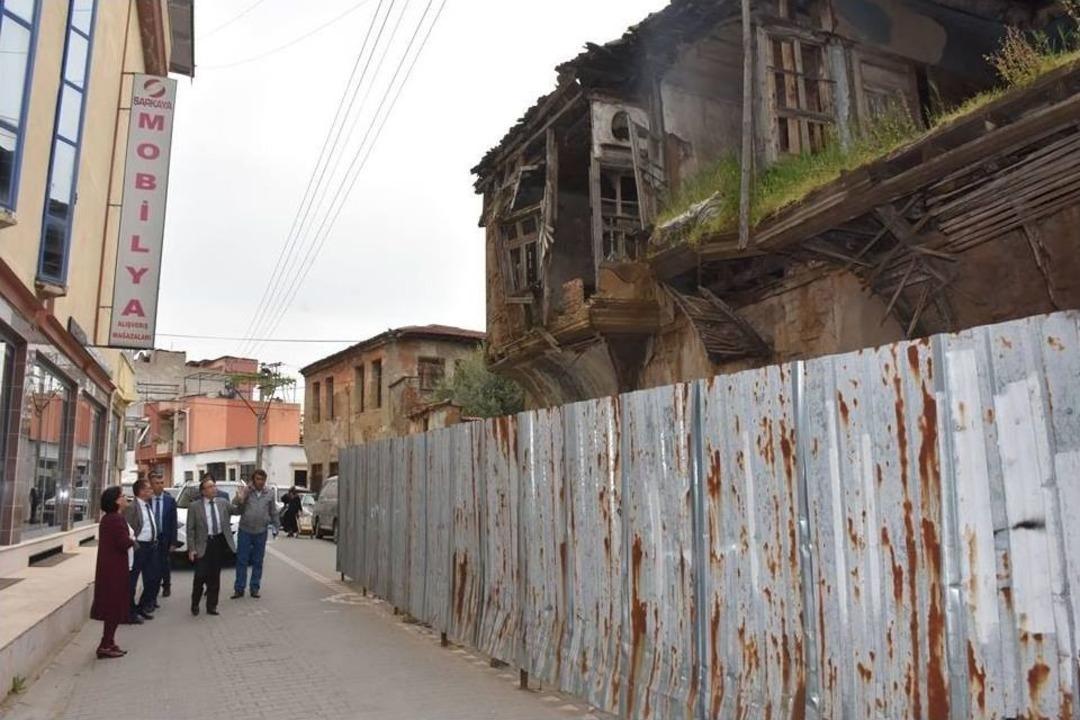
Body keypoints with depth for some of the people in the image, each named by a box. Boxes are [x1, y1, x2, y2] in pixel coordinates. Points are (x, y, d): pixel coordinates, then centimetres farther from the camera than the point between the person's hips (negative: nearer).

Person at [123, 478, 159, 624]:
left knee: (152, 579, 16)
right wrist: (134, 546, -18)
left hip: (151, 546, 9)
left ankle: (143, 607, 33)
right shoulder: (132, 507, -15)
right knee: (132, 581, 4)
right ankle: (130, 612, 14)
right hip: (139, 547, -9)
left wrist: (155, 541, 14)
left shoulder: (148, 506, 12)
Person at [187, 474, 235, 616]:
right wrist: (191, 549, -7)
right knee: (200, 576, -3)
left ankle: (211, 606, 20)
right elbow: (190, 529, -3)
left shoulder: (223, 502, 5)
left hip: (220, 542, 3)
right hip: (204, 544, -3)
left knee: (214, 577, 9)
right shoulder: (195, 507, -4)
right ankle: (195, 604, 20)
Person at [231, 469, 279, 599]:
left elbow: (273, 513, 12)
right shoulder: (245, 491, -3)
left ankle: (255, 588, 17)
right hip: (245, 531, -2)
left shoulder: (269, 494, 4)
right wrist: (239, 499, -21)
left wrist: (276, 527, 12)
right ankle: (239, 588, 10)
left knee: (258, 562, 8)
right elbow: (235, 510, -4)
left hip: (261, 532, 2)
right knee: (242, 561, 2)